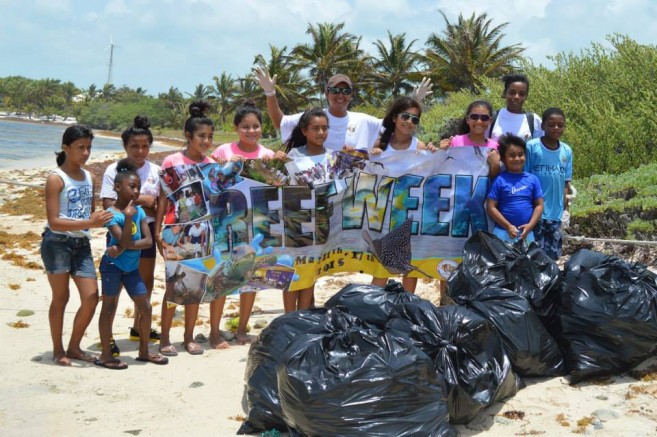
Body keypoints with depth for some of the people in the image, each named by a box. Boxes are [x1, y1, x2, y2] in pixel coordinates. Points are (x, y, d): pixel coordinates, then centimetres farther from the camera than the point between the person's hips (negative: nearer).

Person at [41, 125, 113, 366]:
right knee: (61, 297, 3)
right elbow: (54, 222, -17)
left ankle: (74, 347, 18)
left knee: (91, 297, 1)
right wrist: (89, 223, -25)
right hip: (57, 243, -6)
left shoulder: (88, 176, 9)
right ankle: (58, 350, 17)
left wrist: (100, 219, -2)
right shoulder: (56, 178, -11)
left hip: (81, 244, 6)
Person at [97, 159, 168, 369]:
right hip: (113, 266, -6)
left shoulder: (139, 211, 1)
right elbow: (124, 242, -23)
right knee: (109, 308, 3)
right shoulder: (112, 214, -15)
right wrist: (128, 218, -32)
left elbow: (148, 241, -8)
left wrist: (123, 248, -19)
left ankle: (144, 351, 20)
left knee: (146, 308, 7)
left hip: (132, 268, 6)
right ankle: (105, 355, 13)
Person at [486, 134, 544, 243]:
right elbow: (491, 207, -5)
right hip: (503, 231, -3)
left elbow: (539, 205, 6)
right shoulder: (500, 180, -4)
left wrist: (530, 225, -8)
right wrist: (508, 226, -12)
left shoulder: (533, 179, 4)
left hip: (526, 232, 3)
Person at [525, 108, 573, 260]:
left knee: (552, 255, 10)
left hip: (556, 213, 5)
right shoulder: (531, 147, -8)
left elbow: (565, 183, 11)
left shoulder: (567, 151, 6)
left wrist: (565, 209, 7)